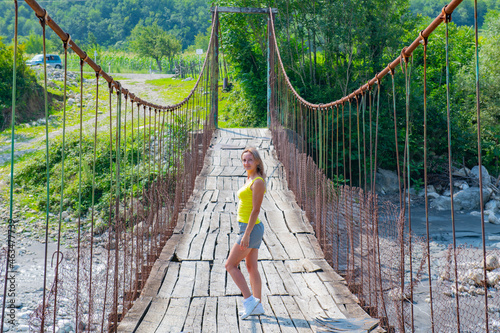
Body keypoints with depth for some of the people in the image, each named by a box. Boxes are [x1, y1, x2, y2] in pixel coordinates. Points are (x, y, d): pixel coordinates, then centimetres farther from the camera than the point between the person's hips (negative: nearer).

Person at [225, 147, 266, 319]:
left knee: (230, 265, -6)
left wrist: (246, 234, -22)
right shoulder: (249, 180, 14)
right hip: (250, 228, 10)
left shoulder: (258, 181, -15)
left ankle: (249, 300, -3)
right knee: (252, 268, 11)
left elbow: (256, 210, -20)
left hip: (251, 228, -10)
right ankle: (257, 305, 17)